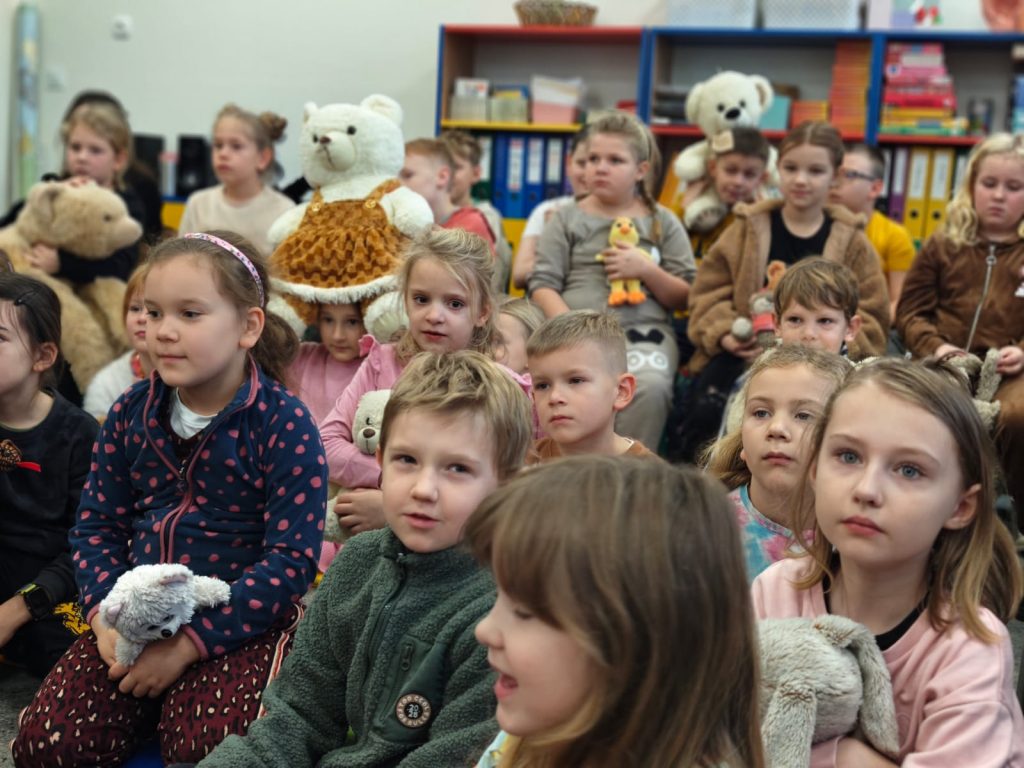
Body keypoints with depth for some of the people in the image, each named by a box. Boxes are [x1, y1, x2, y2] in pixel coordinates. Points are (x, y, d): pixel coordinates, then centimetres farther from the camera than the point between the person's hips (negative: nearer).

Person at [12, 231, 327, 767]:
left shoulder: (284, 425, -13)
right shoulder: (130, 414, 3)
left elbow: (292, 560, -15)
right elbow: (97, 525, 9)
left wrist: (188, 643, -20)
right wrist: (107, 615, -11)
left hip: (242, 624, -4)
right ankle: (151, 709, 13)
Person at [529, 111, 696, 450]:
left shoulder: (662, 222, 17)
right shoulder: (568, 218, 16)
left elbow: (685, 298, 14)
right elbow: (543, 285, 6)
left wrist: (646, 270, -5)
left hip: (644, 331, 1)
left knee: (651, 386, -33)